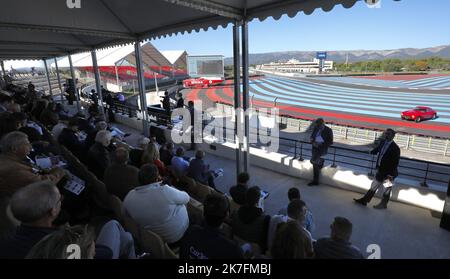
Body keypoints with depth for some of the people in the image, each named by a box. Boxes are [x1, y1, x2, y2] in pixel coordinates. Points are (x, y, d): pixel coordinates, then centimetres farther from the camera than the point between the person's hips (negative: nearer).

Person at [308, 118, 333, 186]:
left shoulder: (328, 130, -4)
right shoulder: (315, 128, 8)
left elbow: (330, 142, -4)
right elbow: (312, 137, 17)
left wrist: (320, 145, -15)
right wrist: (313, 142, -6)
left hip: (322, 148, -4)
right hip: (315, 147, 4)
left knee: (313, 160, -26)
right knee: (315, 163, -4)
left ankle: (321, 161, 7)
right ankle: (315, 181, 5)